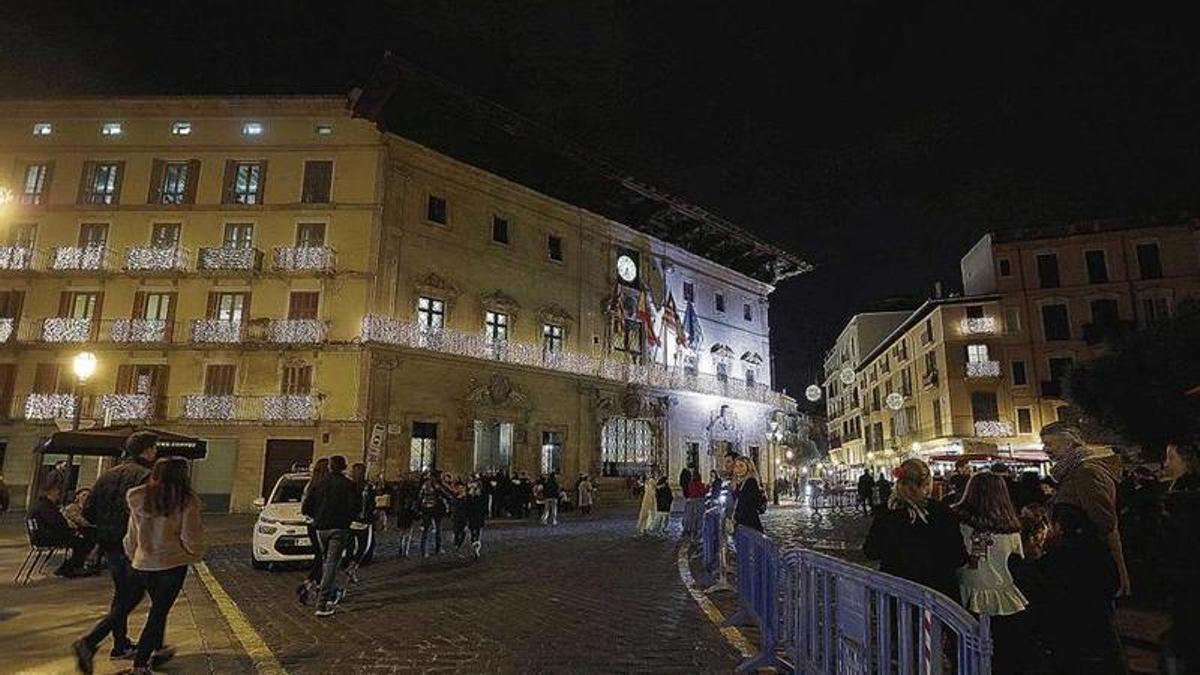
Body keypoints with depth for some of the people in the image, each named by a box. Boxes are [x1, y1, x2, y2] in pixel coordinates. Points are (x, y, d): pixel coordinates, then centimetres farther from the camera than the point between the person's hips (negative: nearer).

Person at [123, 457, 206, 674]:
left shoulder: (140, 500, -1)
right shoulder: (185, 502, -16)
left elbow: (132, 534, 8)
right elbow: (190, 536, -13)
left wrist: (132, 556, 23)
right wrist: (195, 554, 6)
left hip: (144, 563, 5)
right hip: (173, 564, -5)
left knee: (158, 608, 24)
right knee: (158, 613, 5)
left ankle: (157, 651, 38)